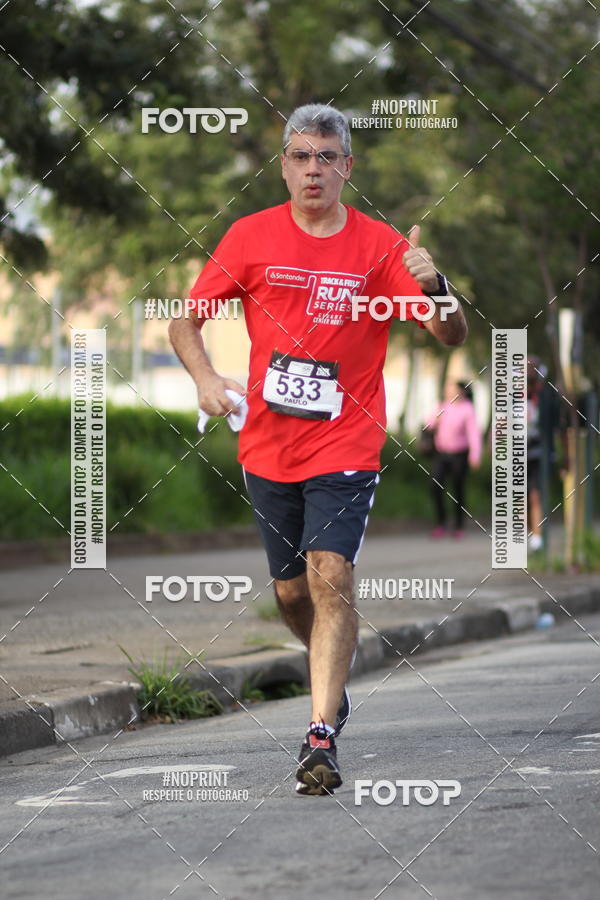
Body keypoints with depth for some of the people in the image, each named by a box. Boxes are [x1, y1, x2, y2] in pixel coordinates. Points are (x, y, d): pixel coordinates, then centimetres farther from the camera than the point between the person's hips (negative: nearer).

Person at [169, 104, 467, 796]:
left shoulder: (380, 246, -4)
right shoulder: (251, 236, 1)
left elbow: (451, 337, -8)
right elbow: (185, 321, 7)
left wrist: (433, 287, -29)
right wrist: (205, 378, -13)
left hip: (345, 446, -3)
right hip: (268, 447, 3)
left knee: (330, 576, -19)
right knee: (290, 591, 12)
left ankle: (322, 736, -19)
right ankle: (333, 679, 41)